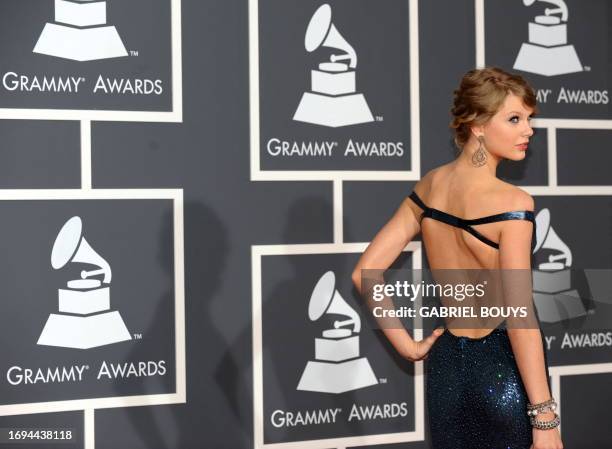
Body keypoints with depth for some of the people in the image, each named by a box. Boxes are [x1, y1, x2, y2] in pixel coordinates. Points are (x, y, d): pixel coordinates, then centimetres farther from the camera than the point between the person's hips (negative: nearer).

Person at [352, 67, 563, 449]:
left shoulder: (428, 187, 1)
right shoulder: (511, 202, -18)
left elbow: (365, 273, 2)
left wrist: (408, 346, 5)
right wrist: (545, 416, -18)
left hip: (446, 365, 6)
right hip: (505, 369, -6)